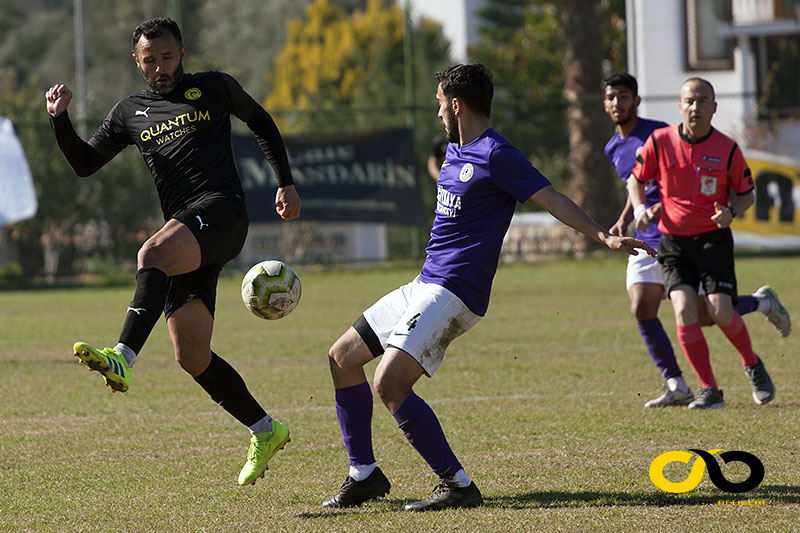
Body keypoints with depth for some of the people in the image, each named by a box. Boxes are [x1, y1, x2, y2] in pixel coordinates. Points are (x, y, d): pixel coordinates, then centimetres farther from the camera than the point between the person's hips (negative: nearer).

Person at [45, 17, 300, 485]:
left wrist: (287, 184, 16)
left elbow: (262, 122, 24)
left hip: (222, 211, -6)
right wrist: (60, 119, 1)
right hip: (183, 236, 6)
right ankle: (265, 433, 14)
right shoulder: (131, 112, 20)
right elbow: (85, 163, 18)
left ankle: (123, 359, -53)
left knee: (153, 254, -36)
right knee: (192, 356, -1)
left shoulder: (213, 88, 12)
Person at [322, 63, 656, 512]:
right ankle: (364, 475, 19)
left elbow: (552, 198, -17)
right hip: (425, 285, 10)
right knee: (343, 356, 14)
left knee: (390, 384, -23)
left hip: (454, 291, -10)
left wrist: (603, 236, -28)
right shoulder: (456, 150, 15)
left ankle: (458, 484, -17)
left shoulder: (496, 155, -14)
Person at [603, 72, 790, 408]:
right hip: (646, 241, 6)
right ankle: (677, 387, -2)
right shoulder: (613, 148, 12)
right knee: (642, 311, -10)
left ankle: (762, 302, 22)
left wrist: (666, 206, -26)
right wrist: (623, 221, 14)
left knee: (701, 315, -6)